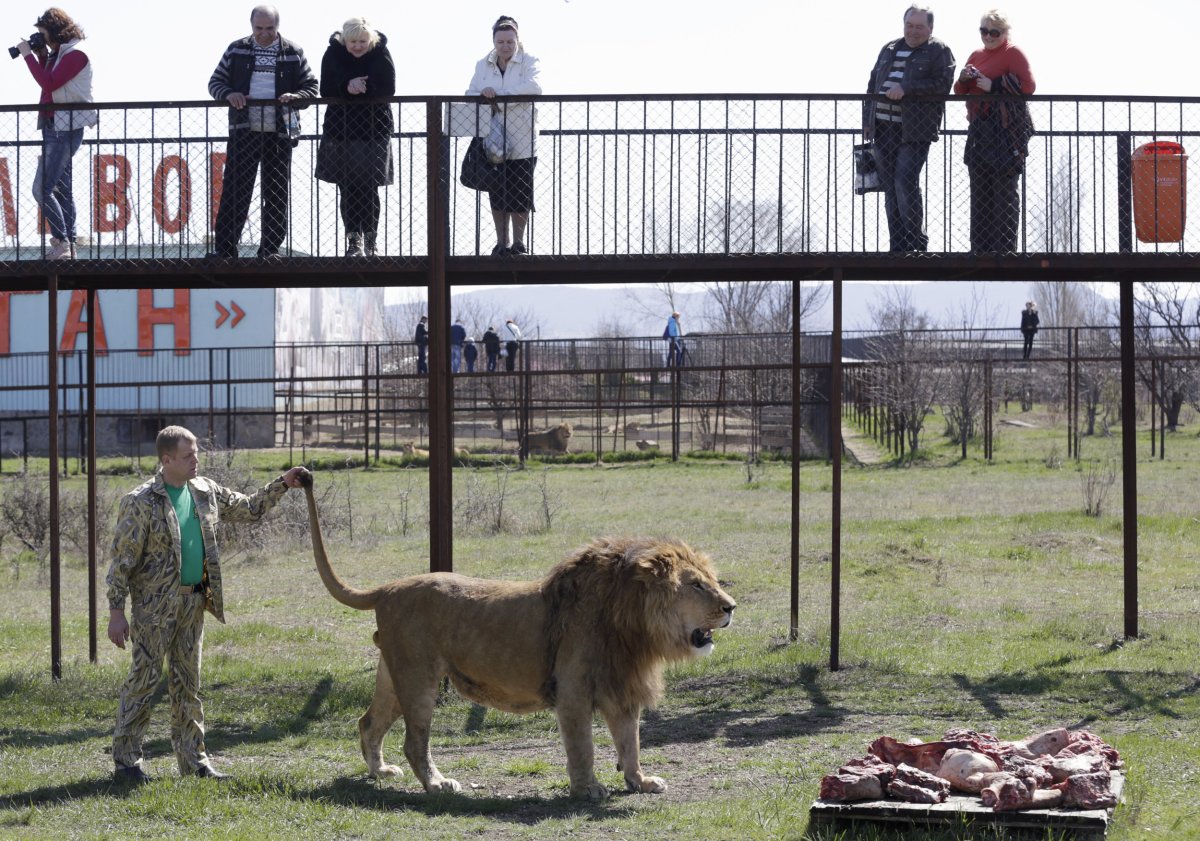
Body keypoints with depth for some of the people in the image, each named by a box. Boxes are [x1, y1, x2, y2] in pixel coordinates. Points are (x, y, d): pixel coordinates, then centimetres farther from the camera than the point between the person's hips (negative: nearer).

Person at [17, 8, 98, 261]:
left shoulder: (75, 54, -14)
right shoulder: (59, 53, 14)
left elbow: (49, 83, -21)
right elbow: (48, 82, 15)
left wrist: (28, 55, -15)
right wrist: (40, 55, 6)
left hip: (66, 128, -10)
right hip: (54, 126, 10)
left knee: (42, 188, -15)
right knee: (62, 189, 11)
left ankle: (61, 242, -13)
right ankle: (68, 245, 15)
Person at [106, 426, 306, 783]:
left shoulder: (206, 492, 8)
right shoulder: (141, 502, -12)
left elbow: (249, 509, 22)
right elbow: (122, 559, -11)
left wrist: (282, 486, 10)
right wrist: (116, 612, -14)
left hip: (194, 602, 6)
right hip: (155, 605, -6)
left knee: (188, 683, 11)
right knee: (144, 678, -6)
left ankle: (193, 759, 16)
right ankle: (125, 760, 0)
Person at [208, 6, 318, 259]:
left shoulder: (293, 53, 6)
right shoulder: (236, 50, 7)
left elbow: (311, 86, 9)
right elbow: (215, 82, 9)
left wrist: (295, 97, -13)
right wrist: (228, 94, -12)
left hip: (279, 133, 1)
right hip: (243, 131, -1)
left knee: (276, 194, 4)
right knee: (234, 190, -4)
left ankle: (271, 249, 12)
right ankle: (225, 247, -2)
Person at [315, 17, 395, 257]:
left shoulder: (380, 54, -4)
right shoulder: (333, 54, -2)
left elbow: (388, 90, -9)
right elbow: (325, 90, -5)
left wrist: (361, 88, -22)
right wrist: (347, 87, -23)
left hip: (374, 130, -1)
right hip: (341, 130, 1)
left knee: (369, 189, 0)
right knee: (348, 188, 1)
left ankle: (369, 241, 6)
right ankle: (353, 239, 4)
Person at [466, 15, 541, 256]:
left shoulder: (528, 62, -2)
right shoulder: (483, 65, 10)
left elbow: (533, 87, -20)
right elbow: (471, 94, 6)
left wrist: (498, 95, -22)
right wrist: (482, 96, -18)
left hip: (521, 143, -3)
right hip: (493, 143, 3)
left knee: (520, 193, 2)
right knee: (497, 194, 8)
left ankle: (518, 241, 16)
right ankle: (502, 241, 20)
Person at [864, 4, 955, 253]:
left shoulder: (939, 52, 1)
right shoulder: (889, 50, 21)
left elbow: (942, 85, -13)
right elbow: (873, 85, 25)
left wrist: (906, 89, -19)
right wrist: (867, 121, 17)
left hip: (915, 130, -6)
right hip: (884, 128, 6)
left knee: (905, 183, -16)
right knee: (890, 188, 5)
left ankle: (917, 243, -7)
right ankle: (898, 247, 10)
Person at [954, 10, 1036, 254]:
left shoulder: (1013, 53, -4)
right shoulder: (977, 55, 18)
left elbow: (1028, 86, -15)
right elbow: (960, 92, 21)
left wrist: (994, 85, -18)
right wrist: (963, 80, 0)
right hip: (979, 130, 8)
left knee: (1004, 191, -7)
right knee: (980, 192, 10)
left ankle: (1005, 251, -8)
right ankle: (981, 250, 15)